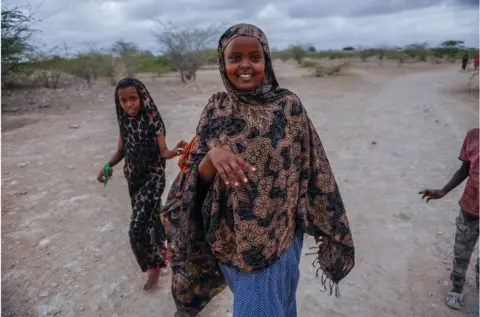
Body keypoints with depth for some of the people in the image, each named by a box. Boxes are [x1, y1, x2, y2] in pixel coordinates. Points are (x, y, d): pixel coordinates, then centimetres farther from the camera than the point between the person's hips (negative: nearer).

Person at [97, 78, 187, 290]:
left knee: (138, 228, -9)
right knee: (150, 219, 19)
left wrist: (175, 151, -36)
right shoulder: (125, 122, 1)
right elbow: (121, 151, 10)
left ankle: (154, 266, 15)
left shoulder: (153, 120, -16)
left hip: (153, 177, -6)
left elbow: (163, 151, -14)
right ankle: (162, 255, 41)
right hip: (133, 178, 6)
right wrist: (108, 166, -7)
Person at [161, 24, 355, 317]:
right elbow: (199, 177, -5)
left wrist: (328, 225, 1)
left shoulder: (289, 105, -10)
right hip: (230, 238, 3)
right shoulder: (216, 109, -4)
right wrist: (212, 156, -27)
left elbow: (313, 169, -4)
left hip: (276, 237, -2)